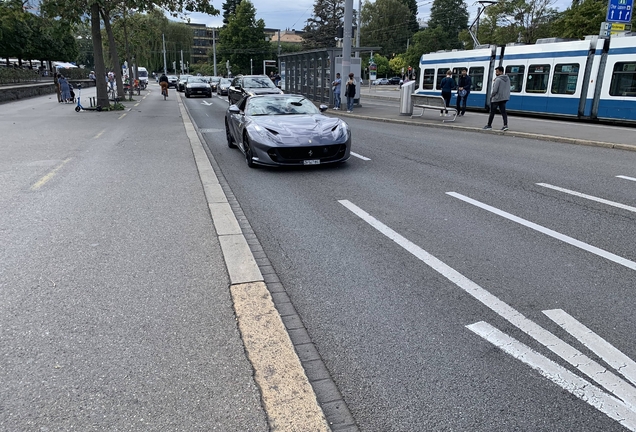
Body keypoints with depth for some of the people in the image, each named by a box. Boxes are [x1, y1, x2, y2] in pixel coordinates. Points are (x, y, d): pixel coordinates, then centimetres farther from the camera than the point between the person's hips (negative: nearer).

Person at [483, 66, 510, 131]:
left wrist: (491, 96, -4)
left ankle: (489, 125, 14)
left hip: (496, 98, -7)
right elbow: (508, 89, 16)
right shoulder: (507, 79, 11)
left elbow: (495, 90, -20)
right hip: (504, 98, 7)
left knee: (492, 112, 4)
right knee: (503, 111, 4)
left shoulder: (498, 79, -16)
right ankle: (505, 125, -8)